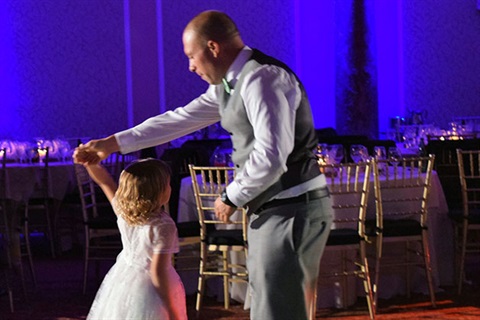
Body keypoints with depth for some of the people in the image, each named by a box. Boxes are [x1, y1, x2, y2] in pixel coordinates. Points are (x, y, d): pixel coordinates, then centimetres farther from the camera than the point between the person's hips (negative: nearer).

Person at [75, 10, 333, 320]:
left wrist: (232, 198, -12)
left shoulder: (262, 78, -18)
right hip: (273, 209, 10)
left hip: (292, 209, -10)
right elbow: (180, 119, 20)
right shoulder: (229, 83, 13)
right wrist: (112, 143, 22)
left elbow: (272, 154, -26)